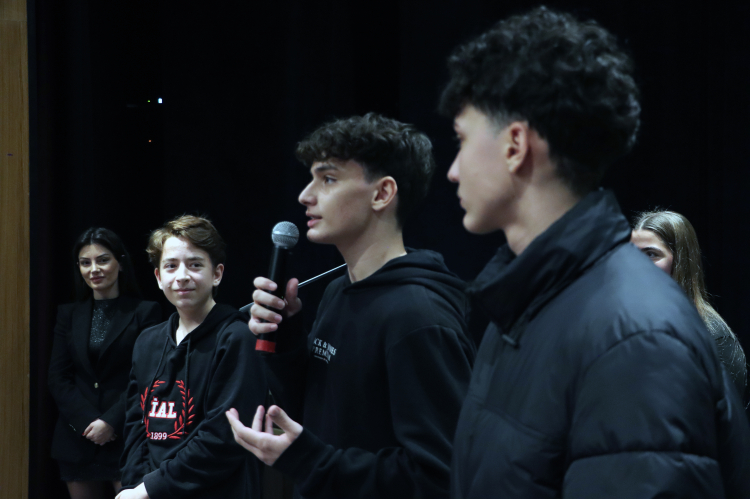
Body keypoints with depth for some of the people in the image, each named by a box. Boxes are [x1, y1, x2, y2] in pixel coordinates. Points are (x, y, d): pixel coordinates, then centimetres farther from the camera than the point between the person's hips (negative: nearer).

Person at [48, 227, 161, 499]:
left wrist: (111, 422, -13)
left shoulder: (144, 312, 0)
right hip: (78, 442, 4)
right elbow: (58, 378, 7)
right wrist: (87, 422, -7)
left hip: (127, 438, -4)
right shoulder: (69, 314, 13)